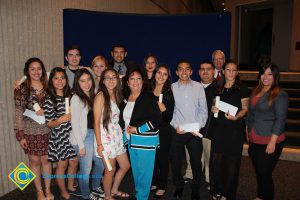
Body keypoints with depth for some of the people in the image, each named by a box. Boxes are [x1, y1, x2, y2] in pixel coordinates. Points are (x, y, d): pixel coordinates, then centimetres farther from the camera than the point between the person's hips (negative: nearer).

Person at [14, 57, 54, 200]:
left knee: (46, 160, 11)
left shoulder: (47, 87, 3)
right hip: (30, 131, -2)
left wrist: (45, 111, -10)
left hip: (46, 130, 2)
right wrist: (20, 135, -10)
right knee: (35, 161, 10)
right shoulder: (22, 89, -7)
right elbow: (18, 113, -7)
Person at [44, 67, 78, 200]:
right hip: (59, 137, -5)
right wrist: (60, 120, -27)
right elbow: (49, 124, -11)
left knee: (74, 162, 16)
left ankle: (71, 187, 39)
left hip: (72, 135, 5)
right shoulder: (49, 100, -13)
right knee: (62, 165, 10)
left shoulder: (70, 95, 2)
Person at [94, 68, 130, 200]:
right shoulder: (101, 96, -12)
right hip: (106, 137, -7)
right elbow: (96, 122, -14)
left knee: (125, 166, 16)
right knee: (111, 169, 6)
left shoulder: (117, 95, 9)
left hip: (117, 136, 7)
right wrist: (99, 144, -17)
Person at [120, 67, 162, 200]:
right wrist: (126, 130, 9)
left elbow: (157, 119, -17)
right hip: (131, 140, 6)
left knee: (144, 171, 2)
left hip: (146, 141, -6)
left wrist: (137, 129, -16)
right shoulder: (125, 97, 7)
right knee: (135, 169, 17)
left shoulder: (148, 97, -12)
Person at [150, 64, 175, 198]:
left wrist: (164, 109, -25)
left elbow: (169, 118, -8)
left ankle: (162, 186, 26)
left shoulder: (169, 94, -8)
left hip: (163, 131, -3)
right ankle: (154, 183, 35)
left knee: (162, 159, 6)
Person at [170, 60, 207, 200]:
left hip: (195, 132, 0)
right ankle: (179, 186, 34)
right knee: (175, 160, 10)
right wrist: (175, 125, -9)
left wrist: (198, 126, -8)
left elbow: (203, 110, 2)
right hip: (177, 131, 0)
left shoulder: (198, 87, 1)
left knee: (196, 161, 7)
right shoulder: (172, 88, 0)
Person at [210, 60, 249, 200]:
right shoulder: (217, 88, 11)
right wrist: (213, 109, -1)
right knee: (216, 159, 5)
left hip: (234, 129, -3)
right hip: (218, 128, 4)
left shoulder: (242, 89, -1)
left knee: (232, 162, 2)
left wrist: (236, 116, -19)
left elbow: (245, 109, -2)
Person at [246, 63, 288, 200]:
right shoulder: (256, 91, 9)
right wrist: (248, 132, 14)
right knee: (258, 172, 18)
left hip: (269, 142, -6)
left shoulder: (280, 95, -12)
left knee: (265, 174, 2)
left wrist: (272, 142, -19)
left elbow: (280, 119, -16)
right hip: (254, 140, 7)